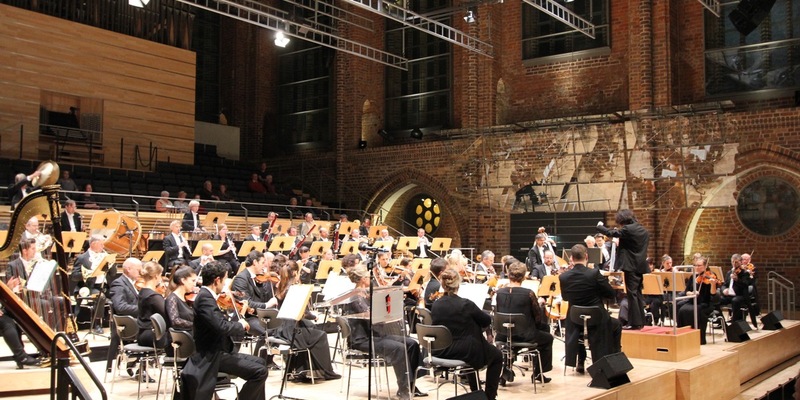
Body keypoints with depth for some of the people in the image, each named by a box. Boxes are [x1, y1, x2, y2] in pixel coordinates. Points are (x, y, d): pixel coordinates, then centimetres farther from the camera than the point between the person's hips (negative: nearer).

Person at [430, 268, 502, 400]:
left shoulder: (436, 305, -6)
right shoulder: (466, 304, -19)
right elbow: (487, 321, -5)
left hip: (443, 352, 5)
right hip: (466, 352, -5)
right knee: (497, 355, 22)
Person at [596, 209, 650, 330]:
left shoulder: (627, 229, -14)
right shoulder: (643, 230, 13)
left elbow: (611, 233, -9)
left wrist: (600, 226, 8)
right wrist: (620, 243, 22)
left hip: (631, 266, -9)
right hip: (641, 266, 9)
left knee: (632, 294, -5)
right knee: (638, 293, 14)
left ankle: (634, 322, -5)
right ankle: (640, 321, 18)